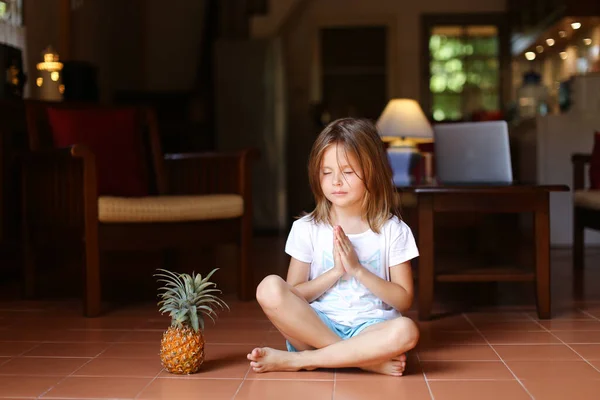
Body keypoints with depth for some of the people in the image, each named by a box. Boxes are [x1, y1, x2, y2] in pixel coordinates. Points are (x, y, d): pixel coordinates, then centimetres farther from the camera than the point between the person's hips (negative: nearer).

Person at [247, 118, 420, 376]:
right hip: (315, 326, 1)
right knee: (270, 289, -28)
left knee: (406, 331, -35)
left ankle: (295, 360, -25)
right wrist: (335, 272, -10)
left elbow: (404, 301, 2)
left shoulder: (393, 230, 5)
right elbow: (293, 296, 3)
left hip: (369, 328, -1)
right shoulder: (307, 229, 7)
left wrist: (357, 270, -10)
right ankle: (367, 358, -26)